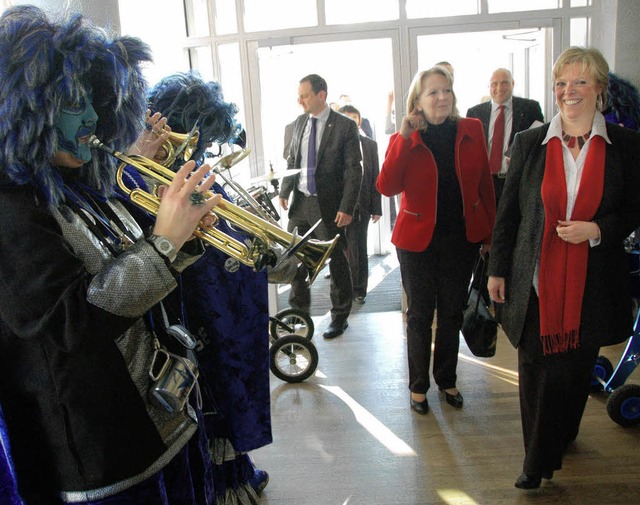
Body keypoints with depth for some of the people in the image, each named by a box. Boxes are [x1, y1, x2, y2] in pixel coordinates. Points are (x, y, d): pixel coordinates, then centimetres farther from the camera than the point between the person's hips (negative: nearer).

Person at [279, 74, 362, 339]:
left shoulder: (345, 126, -9)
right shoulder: (300, 122, 9)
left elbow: (354, 170, -11)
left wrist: (347, 208, -16)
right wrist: (284, 191, 7)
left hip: (328, 206, -6)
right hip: (300, 201, 6)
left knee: (337, 261, 5)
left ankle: (340, 317, 21)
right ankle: (299, 308, 31)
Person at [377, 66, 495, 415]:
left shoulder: (471, 131, 1)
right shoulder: (404, 140, -4)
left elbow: (485, 184, 5)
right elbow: (386, 187, -19)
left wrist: (490, 232, 4)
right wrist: (403, 137, -22)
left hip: (462, 237, 2)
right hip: (419, 239, -2)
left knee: (452, 313, 15)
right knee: (420, 315, 10)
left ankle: (447, 379, 34)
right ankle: (418, 385, 27)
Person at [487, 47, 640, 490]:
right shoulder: (529, 143, 2)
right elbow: (508, 212, 5)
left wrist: (597, 230, -14)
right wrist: (497, 270, 4)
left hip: (593, 283, 0)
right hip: (537, 282, 0)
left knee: (577, 369, 12)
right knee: (536, 373, 5)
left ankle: (555, 444, 38)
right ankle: (538, 462, 25)